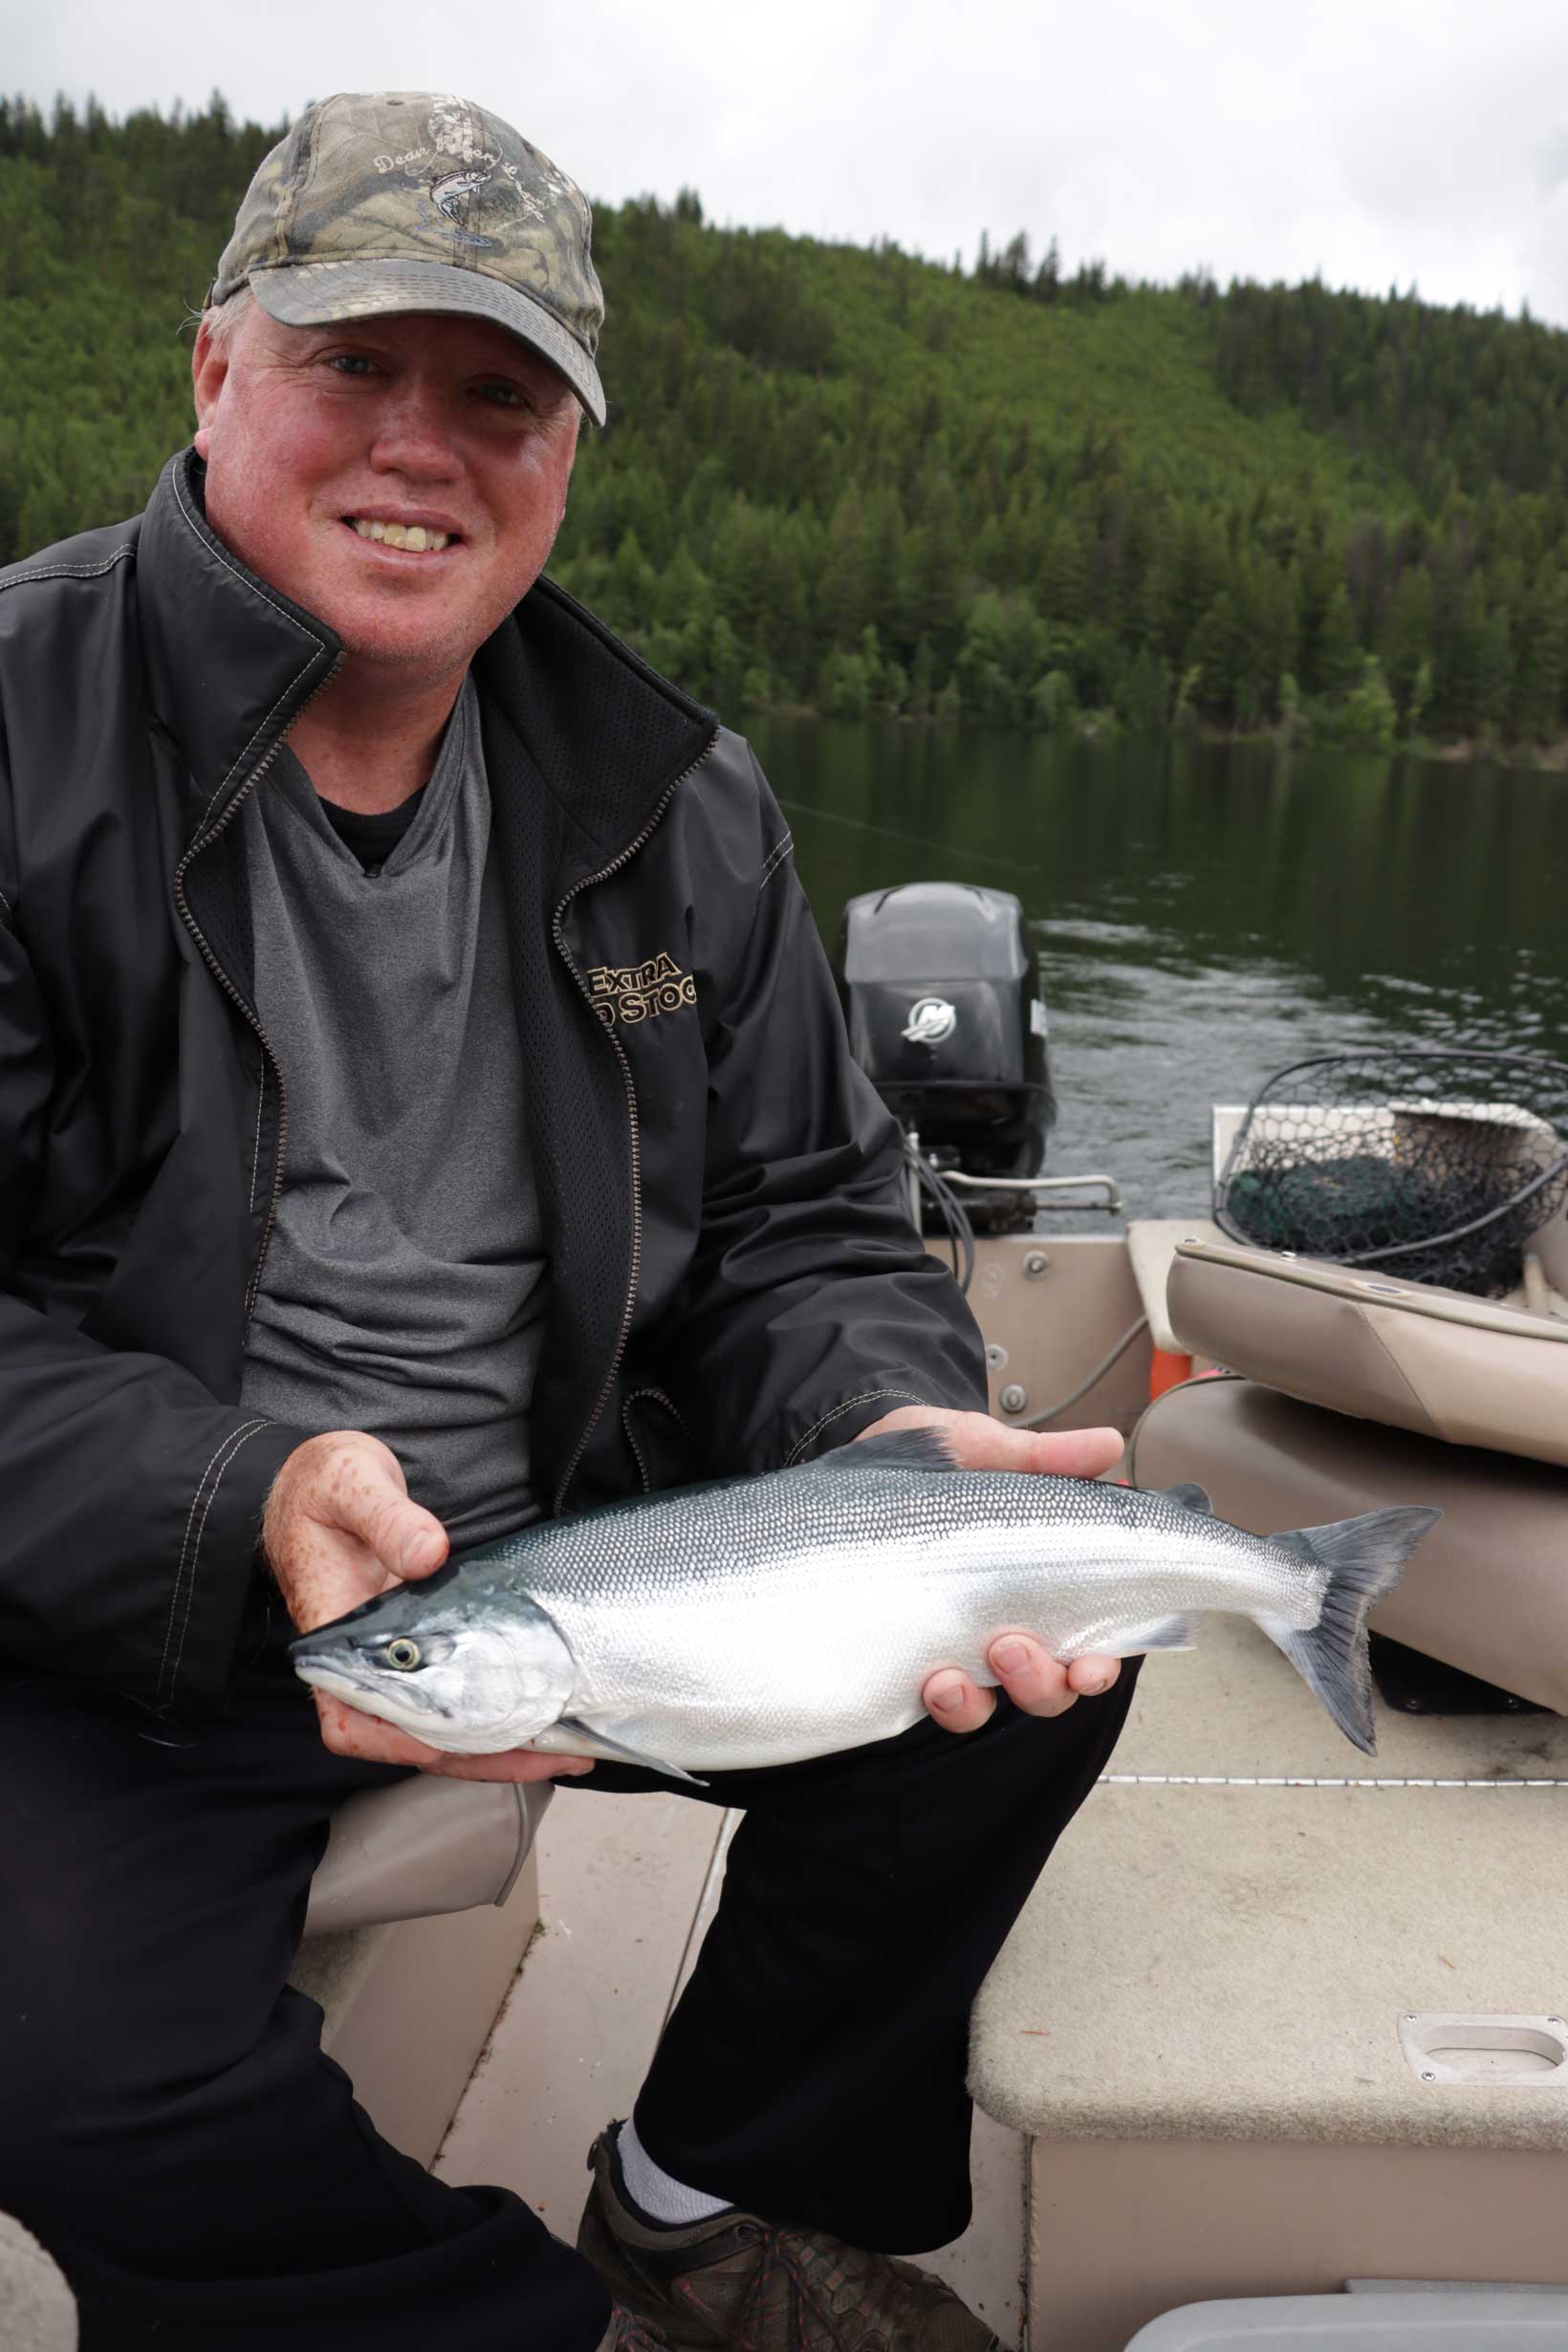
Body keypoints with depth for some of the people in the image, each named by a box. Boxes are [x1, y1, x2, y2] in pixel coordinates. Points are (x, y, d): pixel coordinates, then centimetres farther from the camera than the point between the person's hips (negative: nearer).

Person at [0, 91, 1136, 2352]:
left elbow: (802, 1227, 4)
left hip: (581, 1532, 4)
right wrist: (244, 1509, -34)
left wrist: (897, 1443, -18)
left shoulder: (678, 802, 2)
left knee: (1034, 1646, -7)